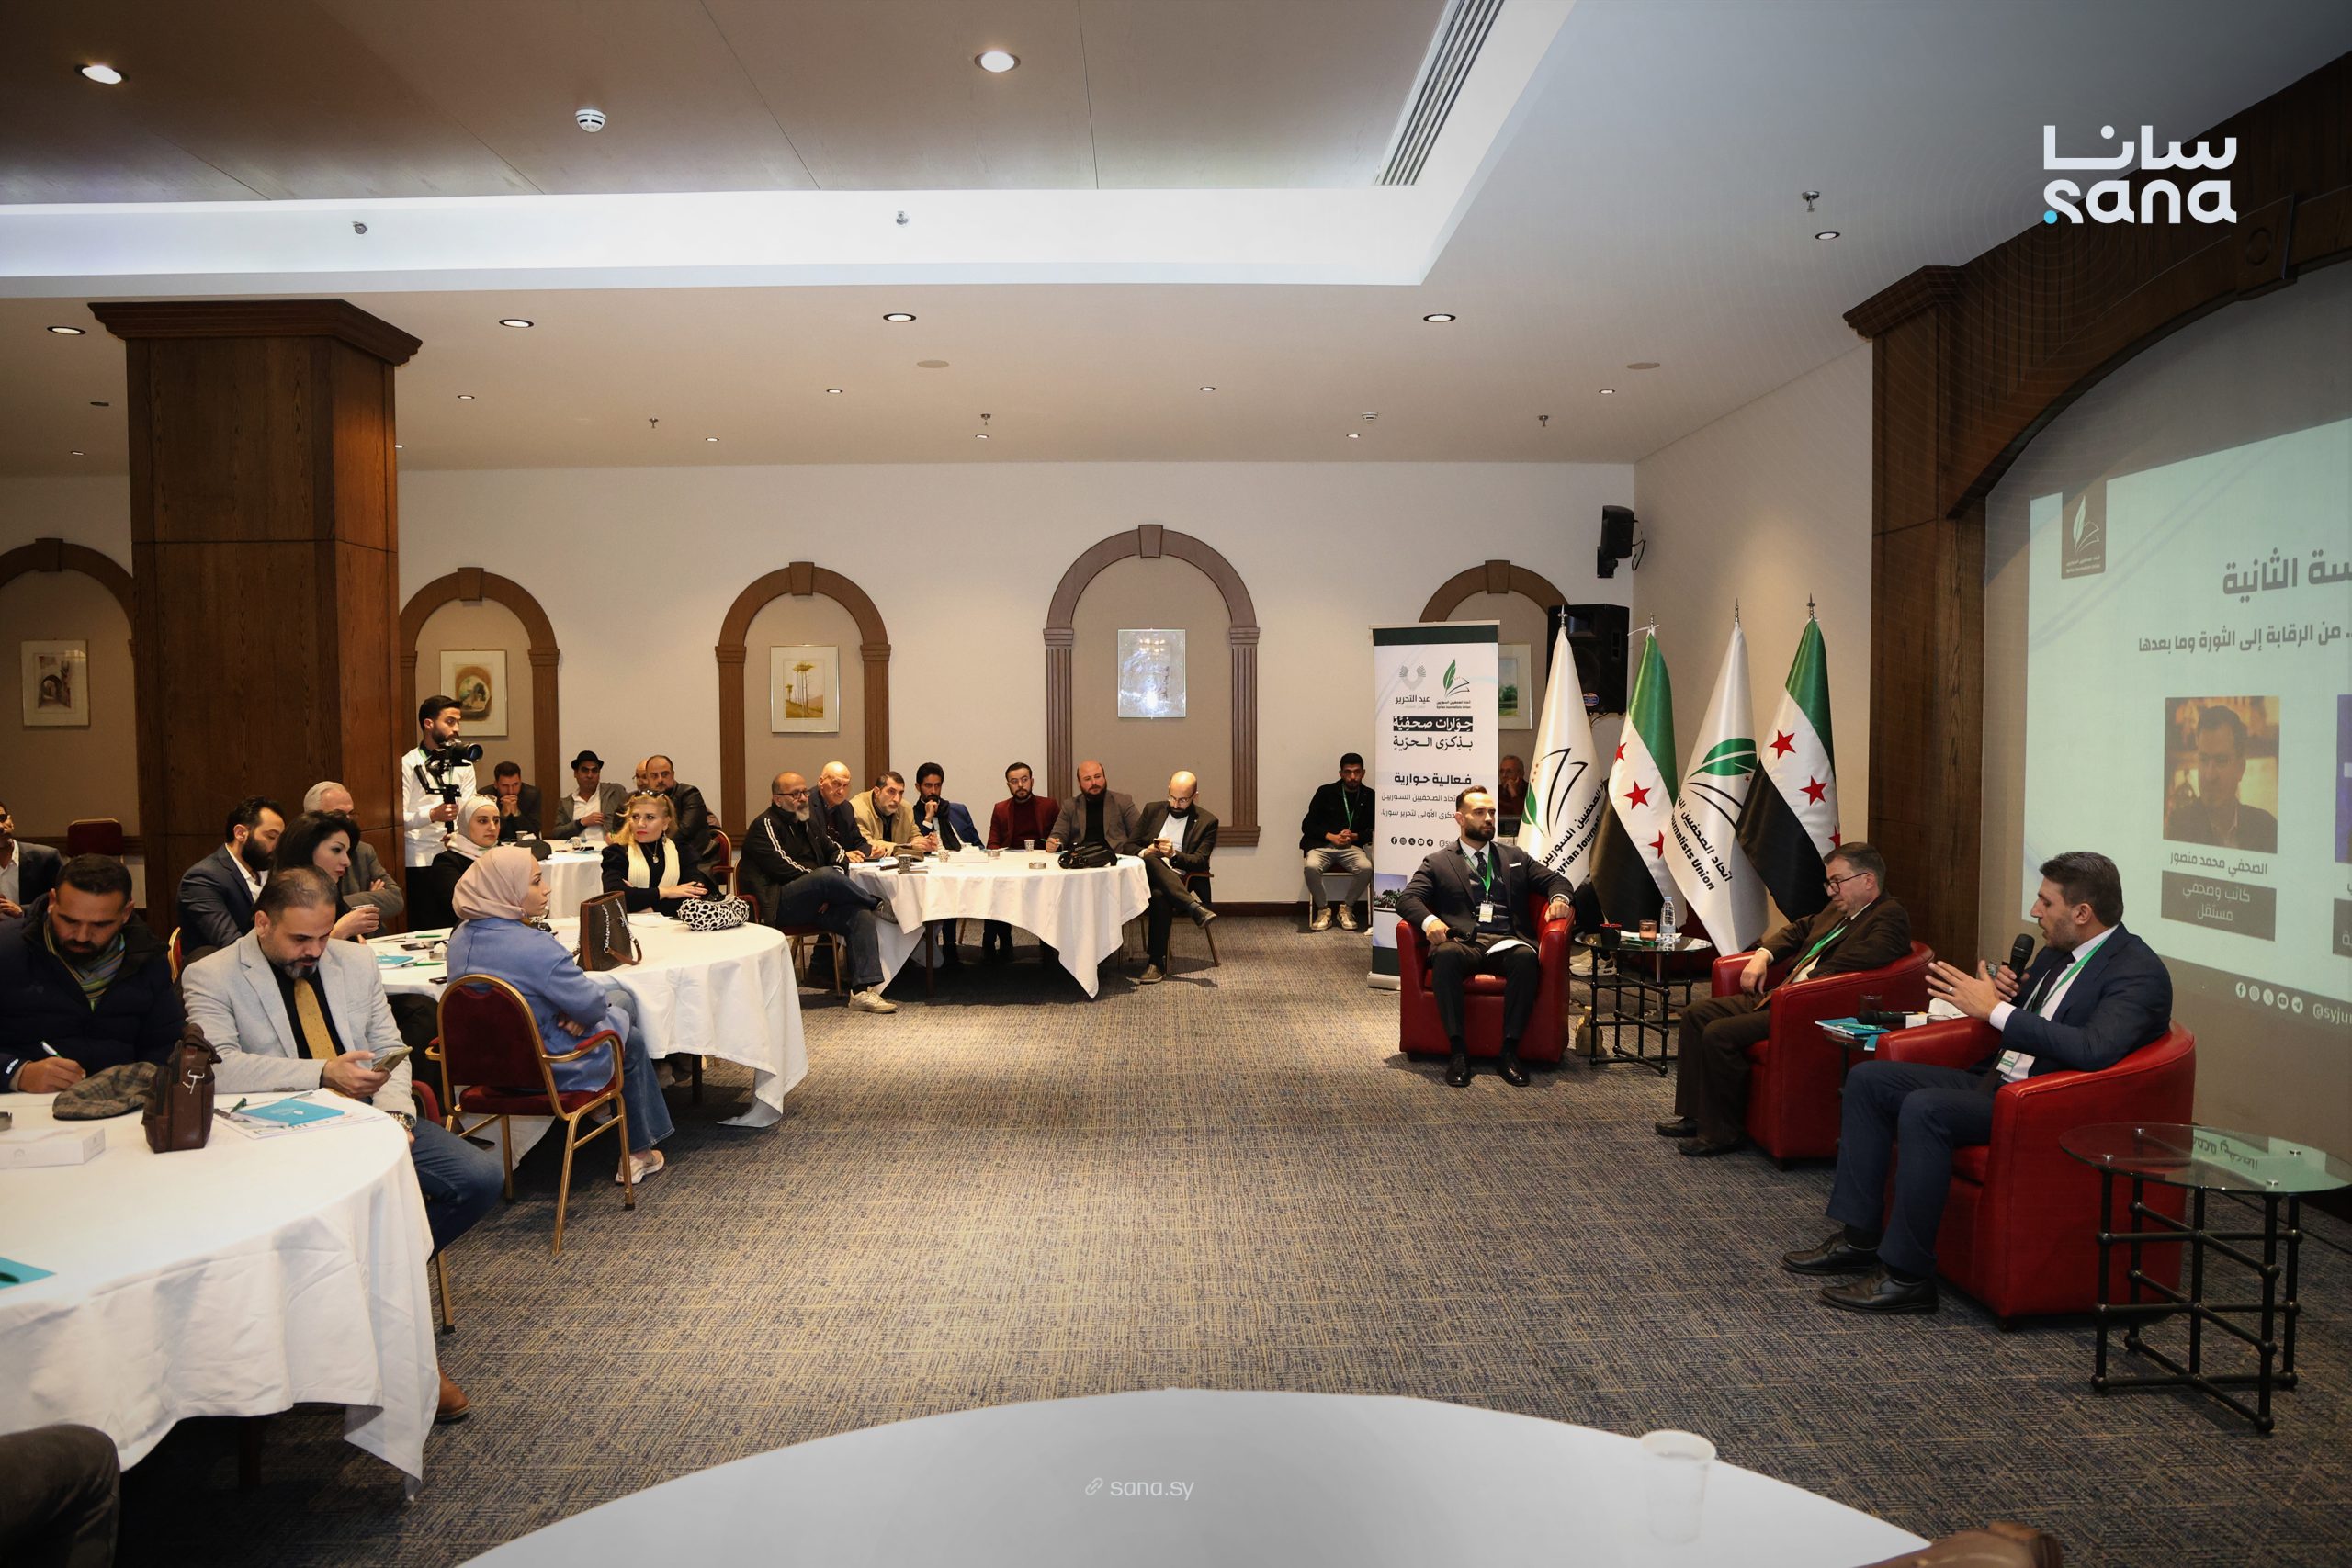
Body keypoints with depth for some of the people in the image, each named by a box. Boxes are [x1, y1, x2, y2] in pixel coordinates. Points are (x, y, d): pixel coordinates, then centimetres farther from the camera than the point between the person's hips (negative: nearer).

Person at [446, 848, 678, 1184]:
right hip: (546, 1068, -8)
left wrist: (576, 1009, -1)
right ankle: (639, 1153, 32)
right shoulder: (534, 947, -30)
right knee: (632, 1043, 19)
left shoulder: (461, 937, -2)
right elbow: (593, 1005, -22)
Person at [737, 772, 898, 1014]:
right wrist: (827, 884, -11)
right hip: (778, 905, -7)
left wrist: (831, 890, -4)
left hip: (813, 902, 7)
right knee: (826, 875, -34)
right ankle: (878, 903, -8)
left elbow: (836, 852, 18)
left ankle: (862, 991, -26)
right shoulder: (766, 825, -4)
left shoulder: (811, 818, 19)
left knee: (860, 914, -20)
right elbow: (782, 867, -16)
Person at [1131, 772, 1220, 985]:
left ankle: (1156, 962, -34)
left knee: (1160, 895, -39)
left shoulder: (1207, 821, 7)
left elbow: (1200, 862, -1)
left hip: (1178, 882, -2)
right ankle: (1194, 908, -43)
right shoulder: (1153, 810, 16)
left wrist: (1174, 854, -20)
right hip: (1146, 877, 2)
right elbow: (1130, 846, 14)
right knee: (1151, 860, -35)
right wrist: (1145, 852, -10)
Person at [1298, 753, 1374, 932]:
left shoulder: (1369, 797, 8)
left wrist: (1354, 836, -11)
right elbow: (1307, 825, 3)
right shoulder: (1326, 792, 4)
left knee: (1366, 868, -31)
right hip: (1322, 845, -1)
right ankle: (1323, 910, -10)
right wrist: (1332, 837, -11)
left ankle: (1346, 908, -6)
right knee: (1311, 867, -34)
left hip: (1352, 847, 1)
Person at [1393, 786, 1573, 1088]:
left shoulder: (1515, 857, 27)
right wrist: (1428, 920, -19)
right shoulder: (1437, 862, 17)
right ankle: (1458, 1050, -32)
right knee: (1446, 955, -38)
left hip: (1506, 943, 2)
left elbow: (1555, 879, 24)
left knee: (1526, 957, -35)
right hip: (1462, 943, -2)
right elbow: (1408, 898, 5)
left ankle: (1509, 1050, -30)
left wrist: (1559, 896, -1)